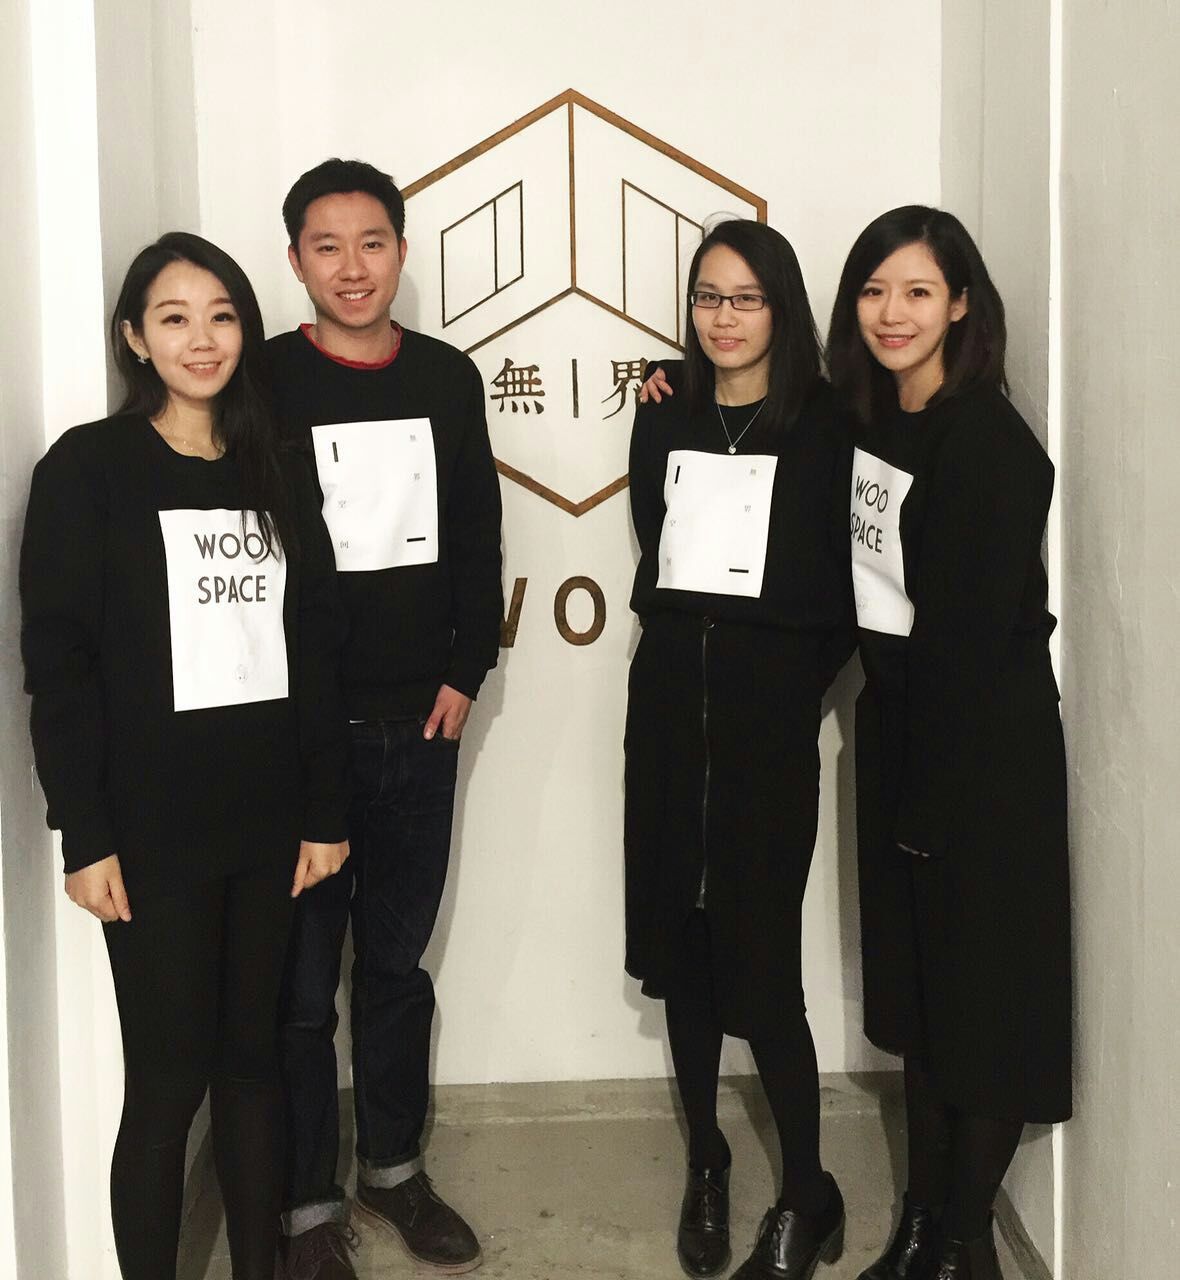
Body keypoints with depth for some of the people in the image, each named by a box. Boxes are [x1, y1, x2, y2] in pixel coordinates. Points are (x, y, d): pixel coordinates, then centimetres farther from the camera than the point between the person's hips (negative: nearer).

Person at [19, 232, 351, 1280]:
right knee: (167, 1078, 1)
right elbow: (57, 663, -7)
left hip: (268, 823, 4)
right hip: (151, 830, -4)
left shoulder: (279, 477, 9)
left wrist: (326, 810, 4)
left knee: (253, 1055, 13)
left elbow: (318, 652, 9)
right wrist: (84, 834, -12)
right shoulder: (86, 470, -3)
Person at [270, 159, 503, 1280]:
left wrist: (466, 670, 3)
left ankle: (393, 1171, 32)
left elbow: (477, 536, 11)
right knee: (301, 983, 4)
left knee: (398, 963, 16)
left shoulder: (446, 377, 7)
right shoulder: (265, 380, -5)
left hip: (420, 724, 4)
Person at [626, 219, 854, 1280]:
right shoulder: (664, 416, 8)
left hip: (770, 716, -4)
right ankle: (705, 1164, 29)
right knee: (682, 944, 10)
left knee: (761, 964, -5)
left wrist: (794, 681, -6)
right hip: (671, 704, 4)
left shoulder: (824, 427, -3)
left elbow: (841, 593, -2)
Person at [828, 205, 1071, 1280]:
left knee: (983, 990, 5)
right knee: (913, 981, 15)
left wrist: (929, 788, -16)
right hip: (898, 731, 7)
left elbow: (970, 634, -19)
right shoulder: (867, 421, 6)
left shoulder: (990, 443, -16)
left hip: (983, 749, -7)